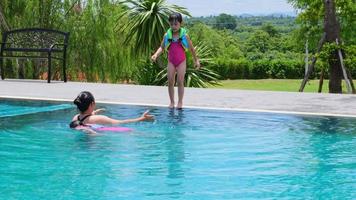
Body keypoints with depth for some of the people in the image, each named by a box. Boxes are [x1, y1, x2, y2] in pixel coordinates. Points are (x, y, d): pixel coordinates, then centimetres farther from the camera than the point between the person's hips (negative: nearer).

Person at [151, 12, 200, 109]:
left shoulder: (184, 35, -5)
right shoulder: (167, 35, -1)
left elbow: (191, 48, 4)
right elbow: (162, 47, 3)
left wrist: (196, 60, 9)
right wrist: (156, 55, -16)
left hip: (181, 61, -2)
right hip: (171, 61, 2)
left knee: (180, 82, -3)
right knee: (170, 82, 2)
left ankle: (180, 102, 5)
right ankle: (172, 102, 12)